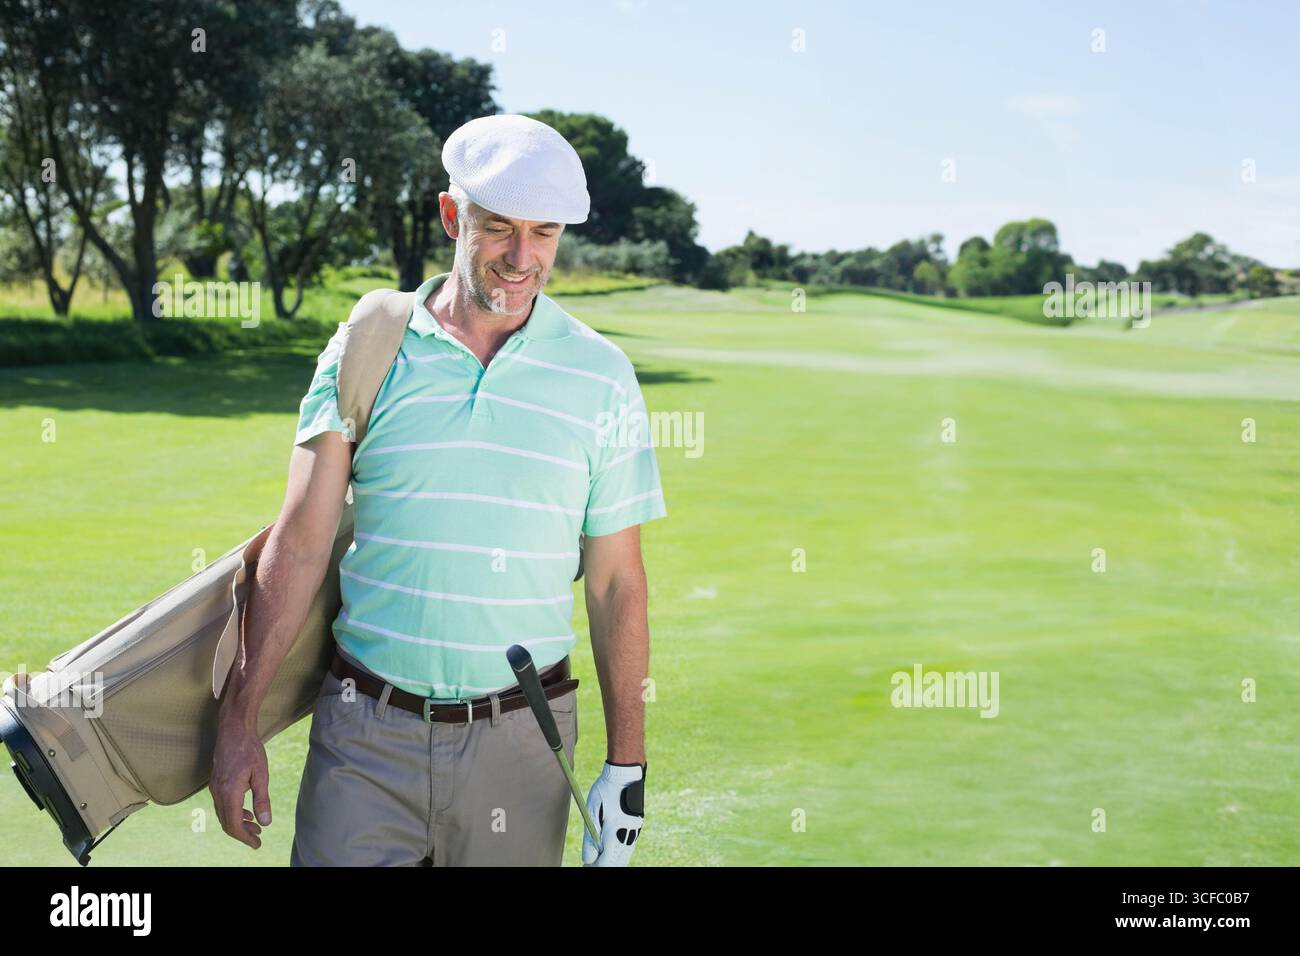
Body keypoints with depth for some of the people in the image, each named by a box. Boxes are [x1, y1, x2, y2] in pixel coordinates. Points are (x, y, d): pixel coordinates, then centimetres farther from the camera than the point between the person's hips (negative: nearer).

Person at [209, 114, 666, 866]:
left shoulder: (601, 373, 2)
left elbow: (616, 580, 4)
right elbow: (300, 543, 0)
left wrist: (627, 764, 1)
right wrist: (239, 720, -4)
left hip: (518, 743, 1)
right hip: (366, 732, 0)